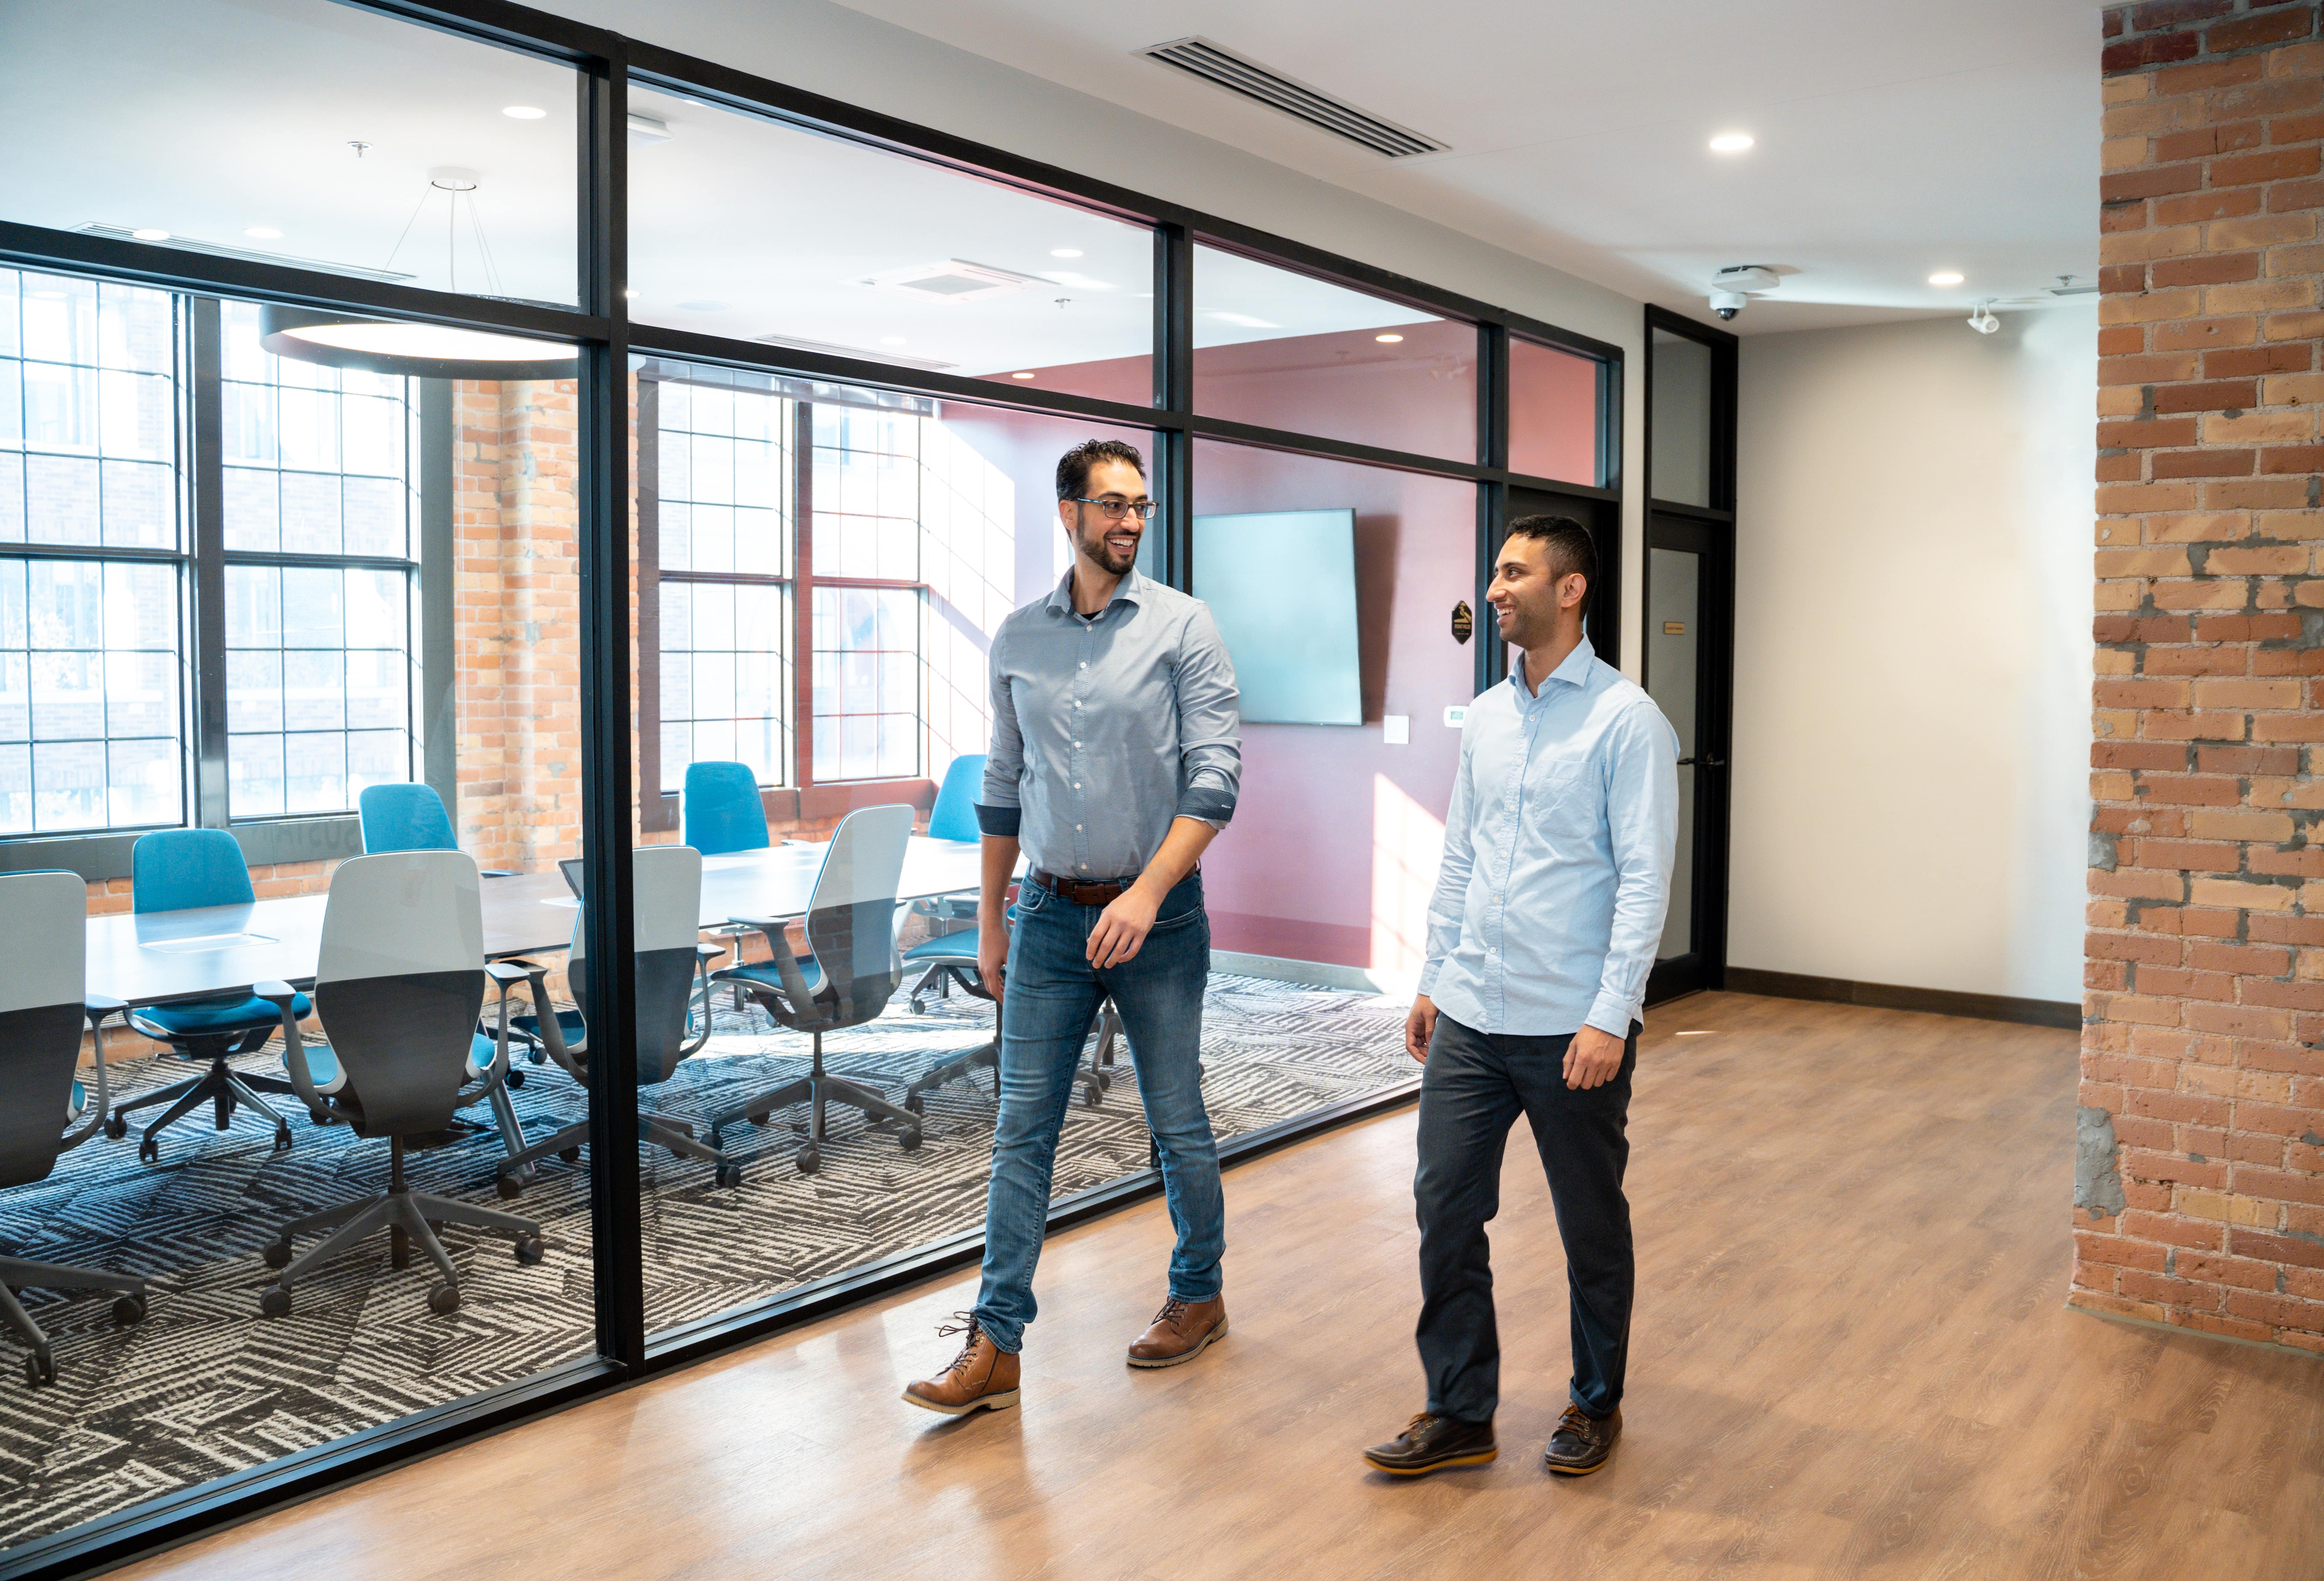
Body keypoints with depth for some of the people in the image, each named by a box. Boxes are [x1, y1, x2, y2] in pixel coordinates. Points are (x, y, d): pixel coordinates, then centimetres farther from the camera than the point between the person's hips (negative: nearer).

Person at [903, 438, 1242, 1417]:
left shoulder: (1181, 627, -4)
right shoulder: (1018, 638, 8)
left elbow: (1215, 779, -11)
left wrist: (1146, 894, -21)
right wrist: (991, 919, 15)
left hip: (1157, 917, -3)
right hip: (1050, 916, 3)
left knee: (1177, 1123, 10)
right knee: (1022, 1130, 2)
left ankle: (1198, 1296, 31)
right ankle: (996, 1343, 9)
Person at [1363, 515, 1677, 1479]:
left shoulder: (1626, 720, -9)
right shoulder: (1485, 718, 11)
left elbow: (1644, 879, -13)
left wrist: (1610, 1017, -18)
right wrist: (1435, 981, 13)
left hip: (1570, 1029, -6)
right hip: (1470, 1018, 6)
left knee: (1591, 1226, 11)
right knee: (1444, 1209, 6)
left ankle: (1596, 1405, 31)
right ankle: (1459, 1414, 20)